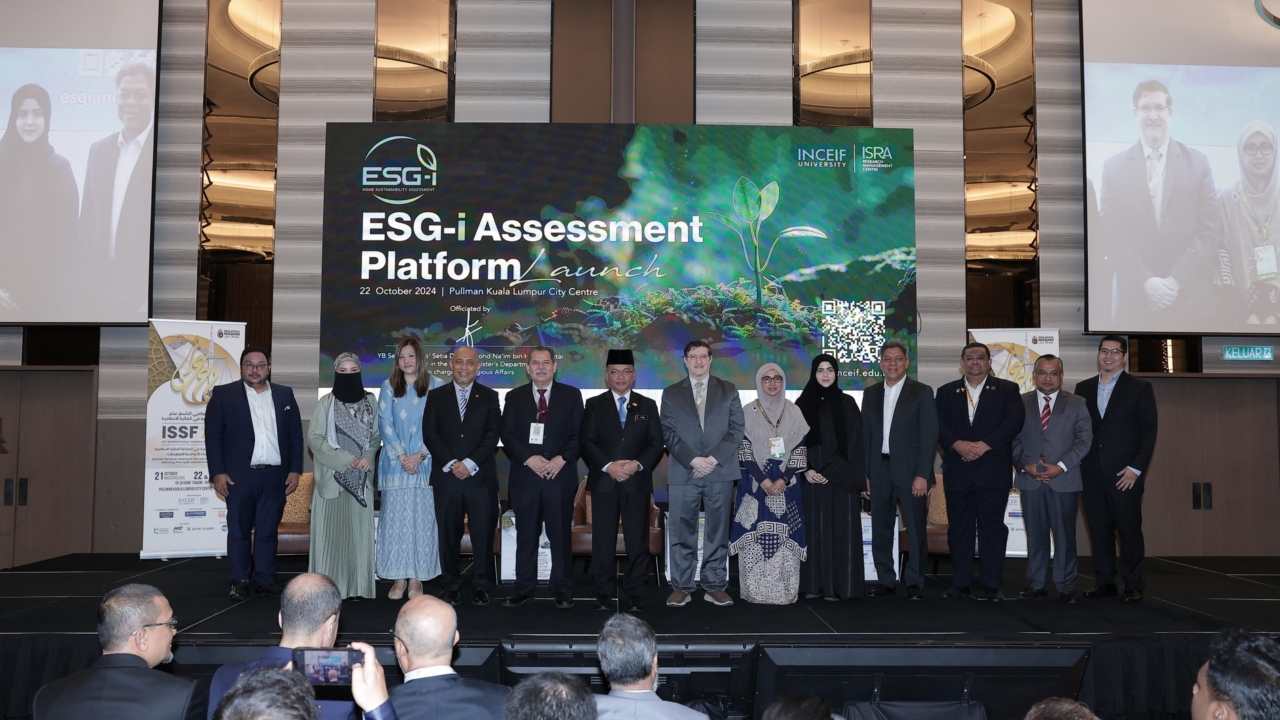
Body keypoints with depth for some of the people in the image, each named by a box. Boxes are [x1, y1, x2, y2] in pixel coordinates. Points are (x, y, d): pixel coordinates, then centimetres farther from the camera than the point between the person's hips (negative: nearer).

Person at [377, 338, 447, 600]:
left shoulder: (436, 385, 2)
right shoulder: (389, 386, 7)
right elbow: (385, 424, 2)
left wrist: (420, 455, -9)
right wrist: (401, 456, -8)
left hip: (426, 463, -1)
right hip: (395, 463, 1)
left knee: (422, 519, 0)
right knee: (396, 519, 0)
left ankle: (417, 578, 7)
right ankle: (399, 578, 7)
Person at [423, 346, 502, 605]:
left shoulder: (489, 397, 8)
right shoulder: (436, 396, 10)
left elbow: (493, 435, 0)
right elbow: (430, 434, 2)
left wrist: (470, 463, -12)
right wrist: (451, 464, -10)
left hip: (481, 476, -1)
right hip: (446, 477, 1)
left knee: (483, 533, 0)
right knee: (449, 534, 5)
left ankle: (481, 585, 10)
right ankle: (452, 585, 15)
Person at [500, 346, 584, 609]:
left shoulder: (571, 395, 7)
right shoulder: (514, 397, 9)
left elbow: (578, 434, 2)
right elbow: (507, 436, 3)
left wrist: (562, 459, -12)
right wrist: (529, 458, -12)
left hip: (561, 475, -1)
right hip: (524, 476, 1)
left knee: (561, 534, 3)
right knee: (526, 535, 6)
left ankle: (563, 589, 13)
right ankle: (524, 587, 16)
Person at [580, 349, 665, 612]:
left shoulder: (648, 405, 11)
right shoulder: (594, 405, 9)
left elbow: (656, 443, 4)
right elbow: (587, 442, 0)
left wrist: (637, 464, -13)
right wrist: (608, 466, -14)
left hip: (637, 482, 1)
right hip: (603, 482, 0)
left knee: (638, 540, 0)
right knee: (603, 540, 2)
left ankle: (636, 594, 8)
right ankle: (604, 593, 11)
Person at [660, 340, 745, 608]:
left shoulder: (729, 390, 10)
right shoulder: (671, 394, 10)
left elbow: (736, 430, 2)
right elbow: (668, 433, 2)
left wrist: (713, 459, -10)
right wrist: (693, 460, -11)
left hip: (721, 472, 0)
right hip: (683, 473, 0)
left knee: (718, 532, 4)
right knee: (682, 533, 1)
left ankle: (715, 586, 11)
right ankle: (681, 587, 8)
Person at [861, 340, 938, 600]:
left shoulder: (922, 392, -1)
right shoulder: (870, 393, 11)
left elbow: (929, 435, -6)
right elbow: (865, 435, 11)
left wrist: (922, 474, -13)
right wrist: (864, 472, 5)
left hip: (910, 471, -4)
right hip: (879, 471, 4)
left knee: (916, 529, 2)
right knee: (881, 530, 8)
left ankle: (915, 583, 13)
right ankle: (885, 581, 18)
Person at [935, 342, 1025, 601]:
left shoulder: (1006, 389, 8)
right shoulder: (946, 392, 14)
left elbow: (1014, 421, -5)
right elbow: (938, 425, 3)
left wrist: (984, 445, -14)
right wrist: (959, 444, -15)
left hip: (993, 470, -2)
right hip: (957, 471, 2)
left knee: (993, 528, 0)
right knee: (958, 528, 5)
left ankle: (991, 584, 7)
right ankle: (960, 583, 12)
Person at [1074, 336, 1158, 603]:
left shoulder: (1140, 388, 1)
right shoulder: (1083, 388, 12)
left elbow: (1149, 430, -3)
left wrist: (1136, 468, -10)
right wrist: (1077, 465, 3)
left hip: (1125, 473, -3)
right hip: (1092, 472, 3)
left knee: (1129, 529, 0)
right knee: (1099, 529, 6)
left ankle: (1133, 586, 10)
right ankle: (1105, 583, 14)